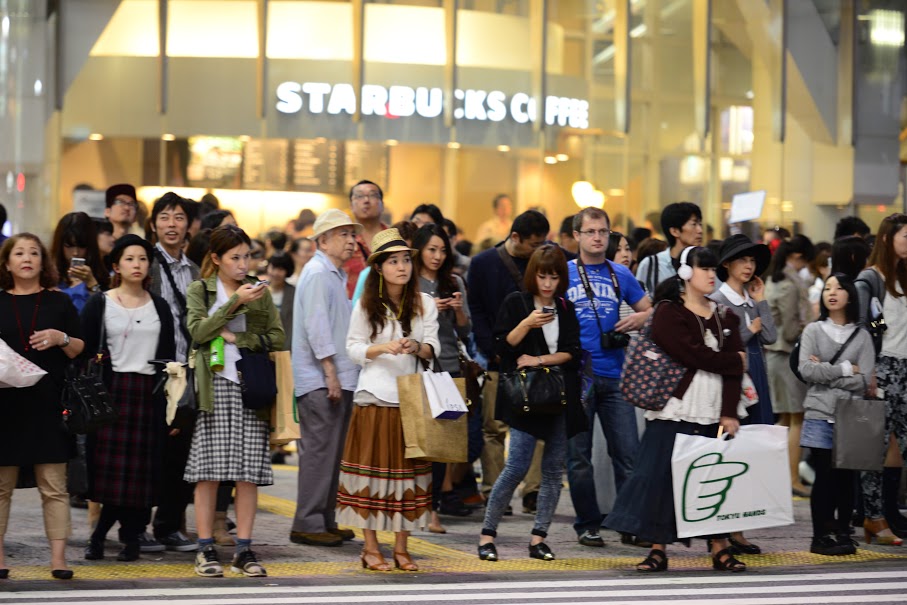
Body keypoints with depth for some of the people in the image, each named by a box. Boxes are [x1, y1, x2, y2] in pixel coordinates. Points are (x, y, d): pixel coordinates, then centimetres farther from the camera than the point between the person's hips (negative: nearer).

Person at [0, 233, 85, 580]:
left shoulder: (58, 302, 9)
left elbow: (80, 350, 10)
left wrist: (61, 338, -10)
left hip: (48, 405, -1)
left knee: (54, 486, -3)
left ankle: (58, 558, -3)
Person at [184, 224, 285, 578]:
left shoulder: (260, 292, 14)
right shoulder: (200, 290, 8)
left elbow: (277, 339, 6)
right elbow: (197, 330, -9)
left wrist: (236, 336, -5)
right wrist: (235, 302, -14)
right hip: (214, 386, -2)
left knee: (249, 471, -1)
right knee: (209, 470, -4)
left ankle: (243, 550, 3)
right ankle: (206, 549, 2)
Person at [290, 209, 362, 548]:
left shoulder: (335, 275, 21)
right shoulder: (317, 274, -10)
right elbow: (316, 326, -17)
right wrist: (330, 373, -20)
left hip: (338, 379, 10)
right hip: (320, 380, -10)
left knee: (331, 453, 12)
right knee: (318, 452, -9)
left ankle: (325, 520, 17)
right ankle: (307, 524, -6)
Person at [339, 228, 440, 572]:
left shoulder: (424, 304, 7)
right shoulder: (366, 306, 2)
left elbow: (433, 348, 3)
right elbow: (353, 348, 1)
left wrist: (418, 347, -18)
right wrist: (382, 348, -16)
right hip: (375, 397, -2)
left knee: (408, 468, 3)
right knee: (372, 467, -1)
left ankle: (401, 548, 10)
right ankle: (370, 547, 7)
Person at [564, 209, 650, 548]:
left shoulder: (621, 275, 12)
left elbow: (650, 310, 20)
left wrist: (642, 318, -3)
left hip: (614, 375, 2)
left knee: (628, 451, -2)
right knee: (579, 454, 3)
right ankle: (587, 525, 13)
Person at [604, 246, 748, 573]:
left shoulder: (725, 317, 12)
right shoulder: (668, 314, -3)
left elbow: (735, 369, 3)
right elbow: (695, 356, -14)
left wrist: (729, 412, -9)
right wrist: (735, 361, -1)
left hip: (715, 413, 4)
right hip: (677, 410, -4)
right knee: (663, 476, -5)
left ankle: (720, 549, 11)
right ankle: (658, 550, 2)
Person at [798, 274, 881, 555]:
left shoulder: (862, 336, 6)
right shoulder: (813, 331, 7)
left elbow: (864, 380, -5)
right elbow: (806, 370, -7)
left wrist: (824, 372, -7)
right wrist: (845, 369, -7)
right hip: (820, 415, -1)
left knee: (846, 477, 2)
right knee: (824, 476, -2)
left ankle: (843, 534, 12)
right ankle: (820, 536, 4)